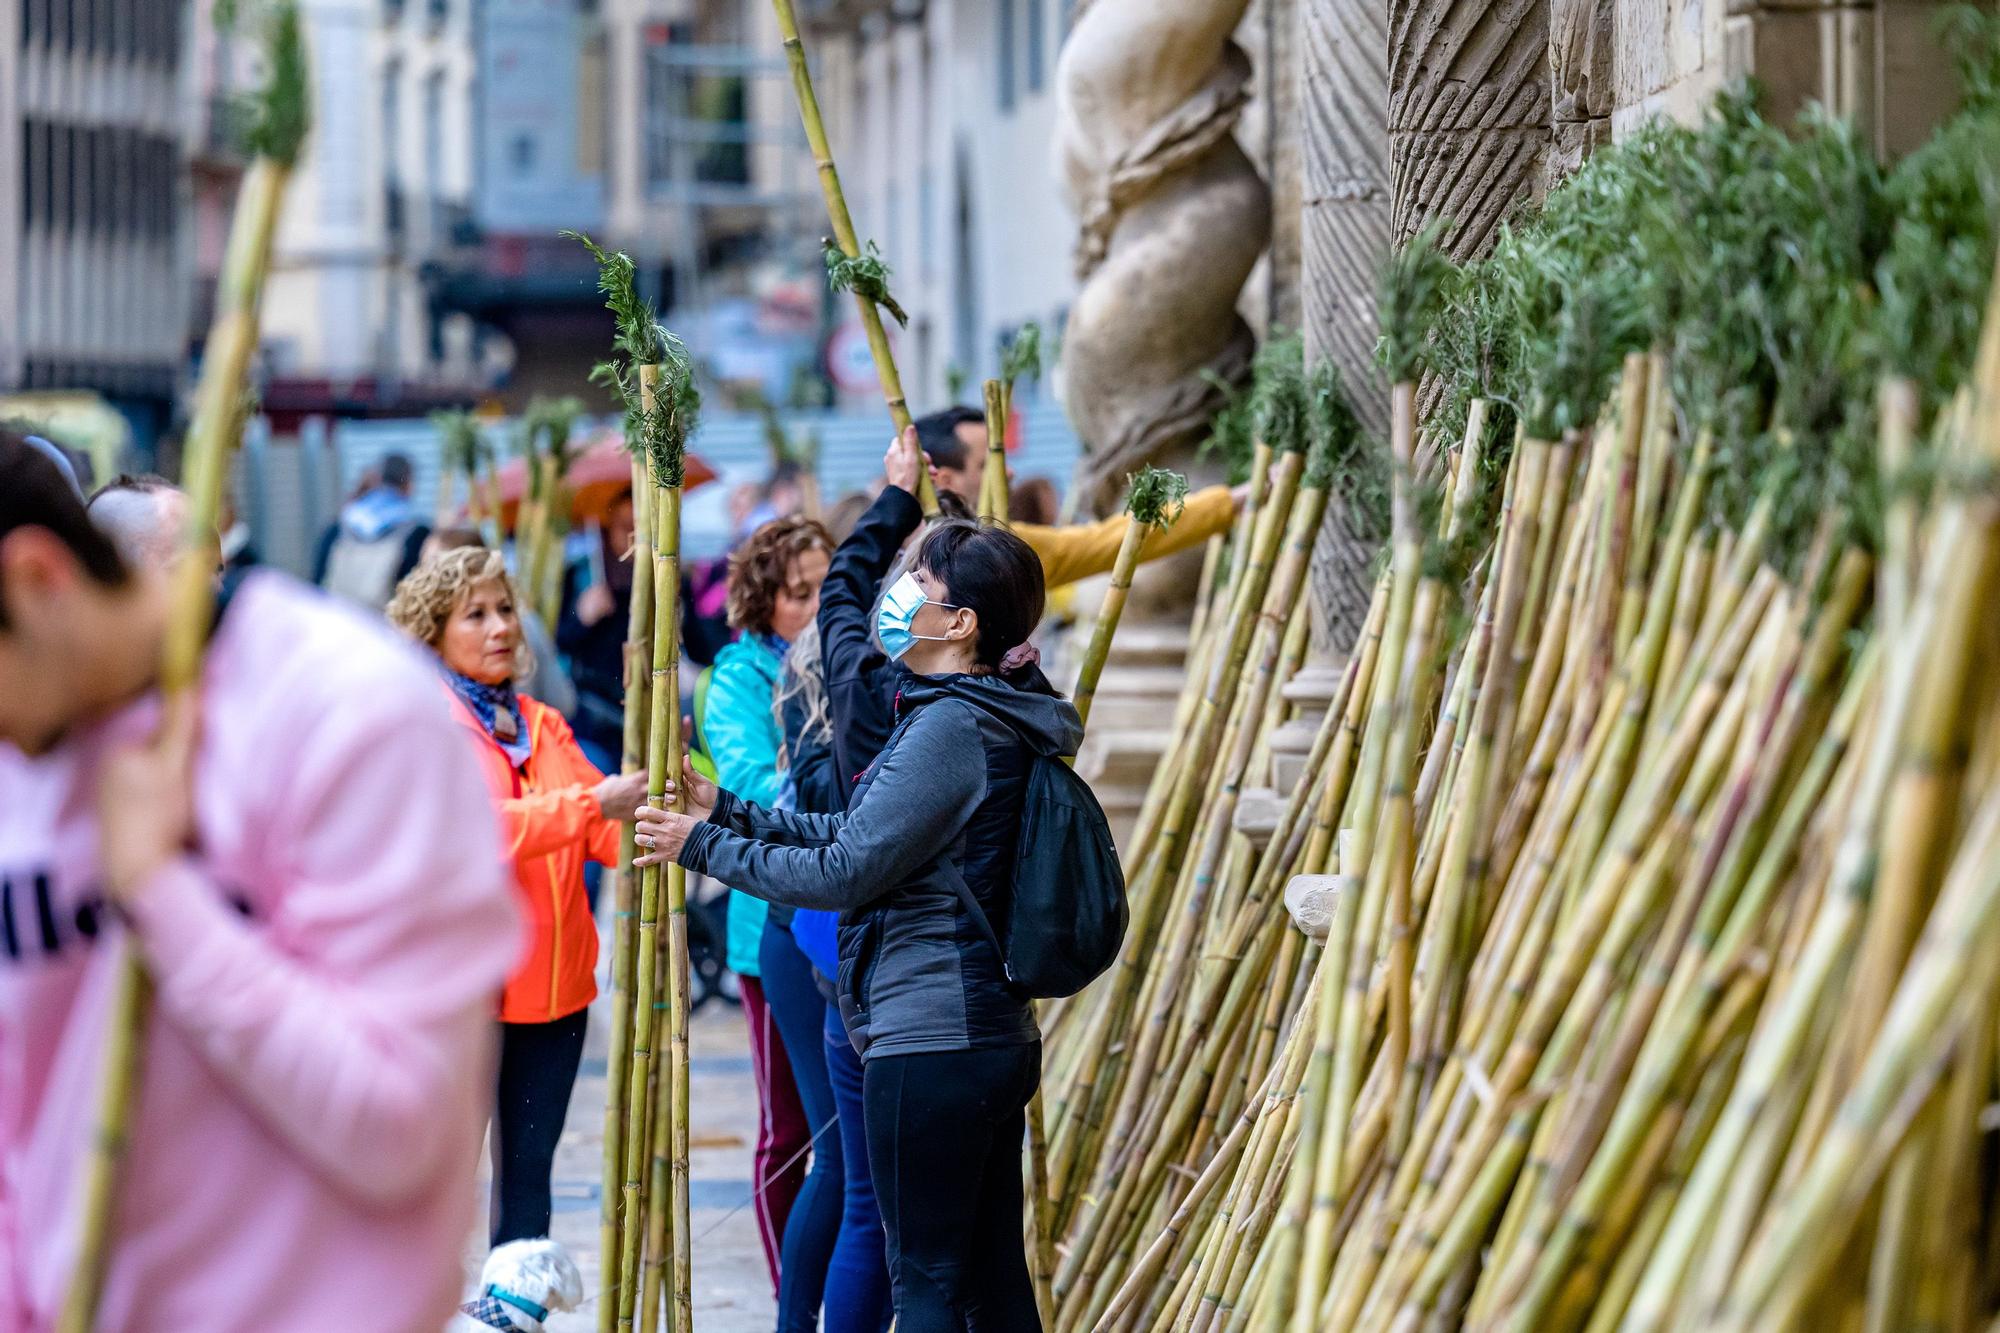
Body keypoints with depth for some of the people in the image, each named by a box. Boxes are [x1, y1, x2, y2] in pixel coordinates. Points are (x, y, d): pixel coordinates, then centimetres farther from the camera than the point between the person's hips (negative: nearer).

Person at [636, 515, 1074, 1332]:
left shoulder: (951, 728, -17)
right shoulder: (995, 717, 14)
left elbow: (846, 871, -16)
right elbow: (867, 832, 19)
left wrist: (706, 849, -6)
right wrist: (730, 813, 15)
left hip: (928, 1048, -10)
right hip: (996, 1040, 10)